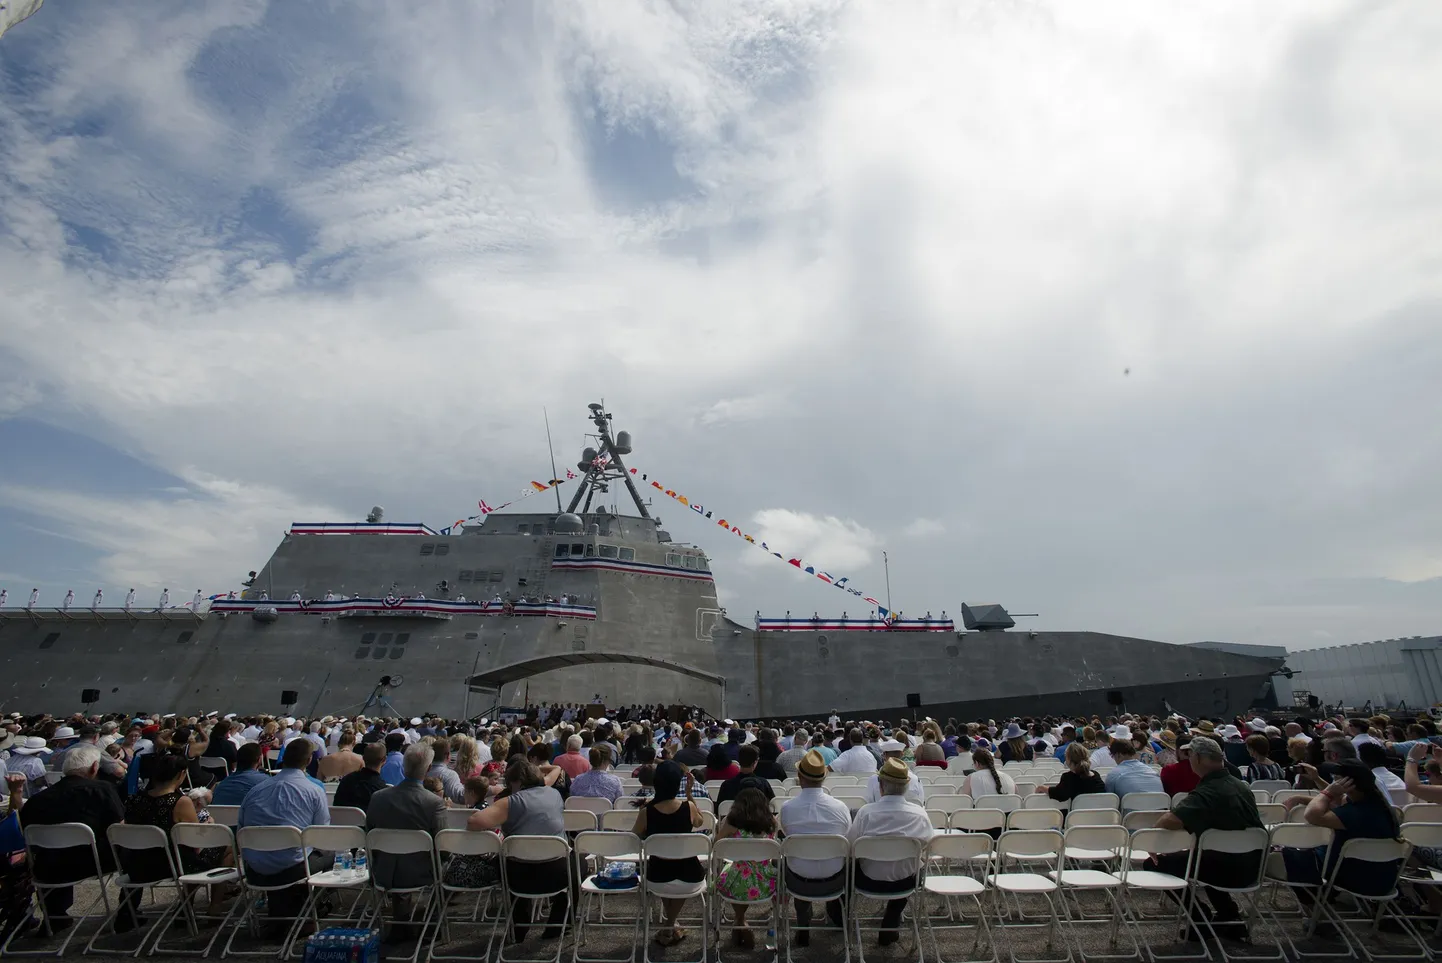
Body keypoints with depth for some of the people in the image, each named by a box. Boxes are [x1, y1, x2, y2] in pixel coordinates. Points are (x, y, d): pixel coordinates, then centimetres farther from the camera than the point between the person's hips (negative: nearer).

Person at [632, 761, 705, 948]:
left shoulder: (647, 811, -18)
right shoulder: (689, 807, -17)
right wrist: (689, 793, 2)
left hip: (657, 875, 0)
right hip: (689, 875, 0)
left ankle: (670, 924, 42)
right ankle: (670, 925, 37)